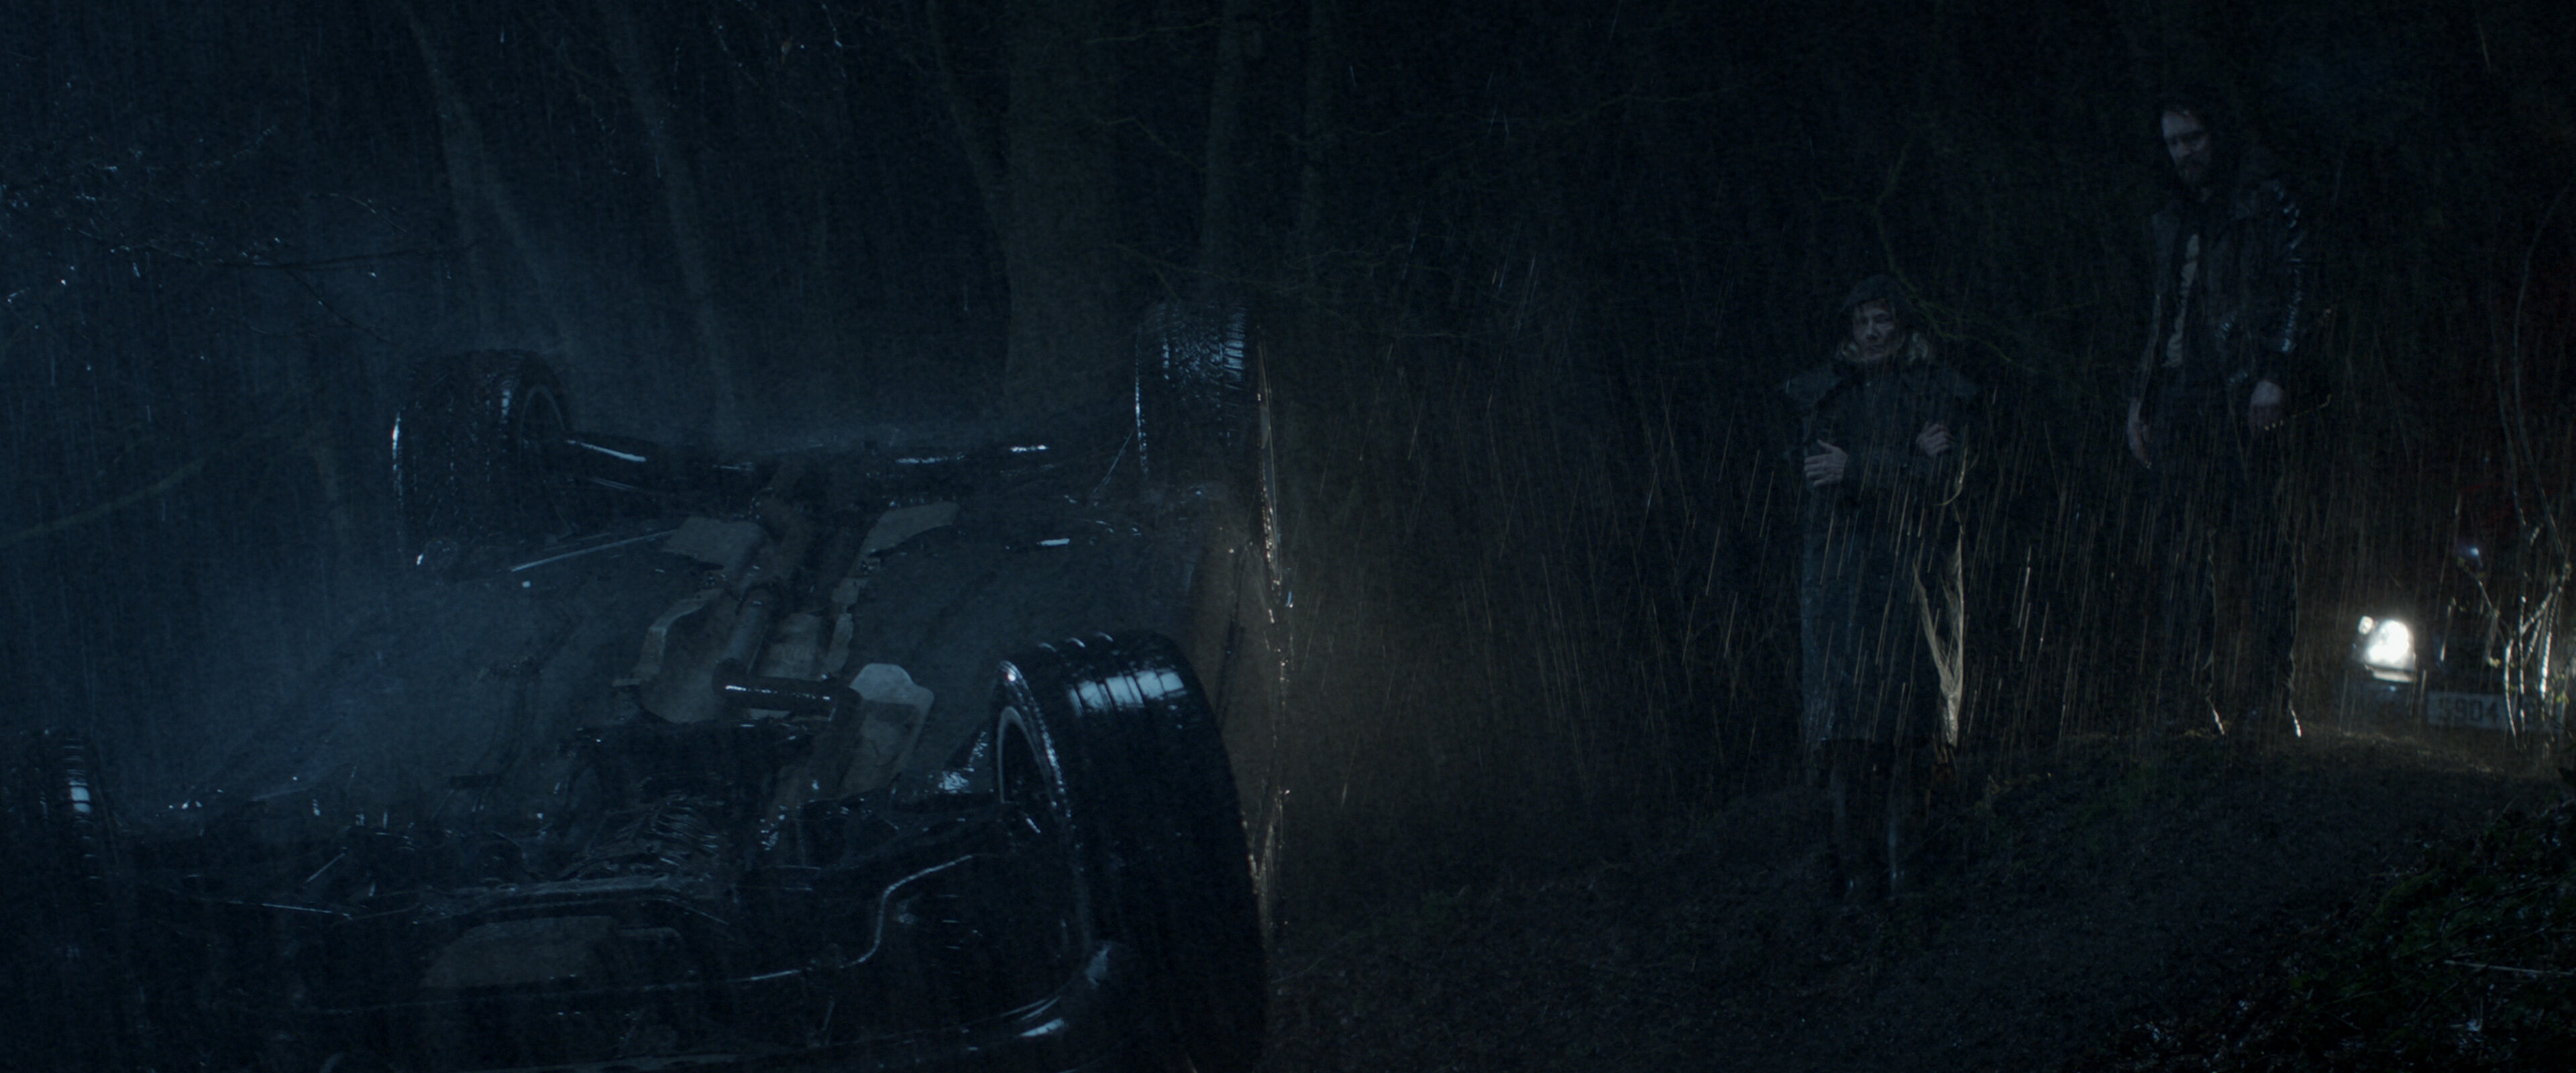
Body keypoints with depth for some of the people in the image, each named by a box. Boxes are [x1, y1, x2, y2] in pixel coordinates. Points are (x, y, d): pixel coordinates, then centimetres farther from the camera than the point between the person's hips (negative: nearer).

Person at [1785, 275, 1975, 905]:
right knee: (1843, 708, -8)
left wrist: (1859, 468, -14)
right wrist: (1907, 463, -12)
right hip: (1841, 565, 0)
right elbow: (1816, 468, -3)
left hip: (1912, 568, 0)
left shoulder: (1935, 391, 6)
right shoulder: (1829, 390, 9)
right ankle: (1855, 867, -9)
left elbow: (1946, 481, -5)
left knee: (1906, 708, -6)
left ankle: (1901, 853, 1)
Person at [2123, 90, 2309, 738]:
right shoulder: (2173, 222, 24)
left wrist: (2274, 375, -15)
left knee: (2255, 543, -9)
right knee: (2177, 545, 0)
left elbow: (2295, 289, -4)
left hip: (2242, 397, -6)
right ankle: (2180, 700, -1)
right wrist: (2142, 398, 18)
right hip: (2180, 403, 6)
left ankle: (2262, 699, -9)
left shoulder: (2266, 204, 4)